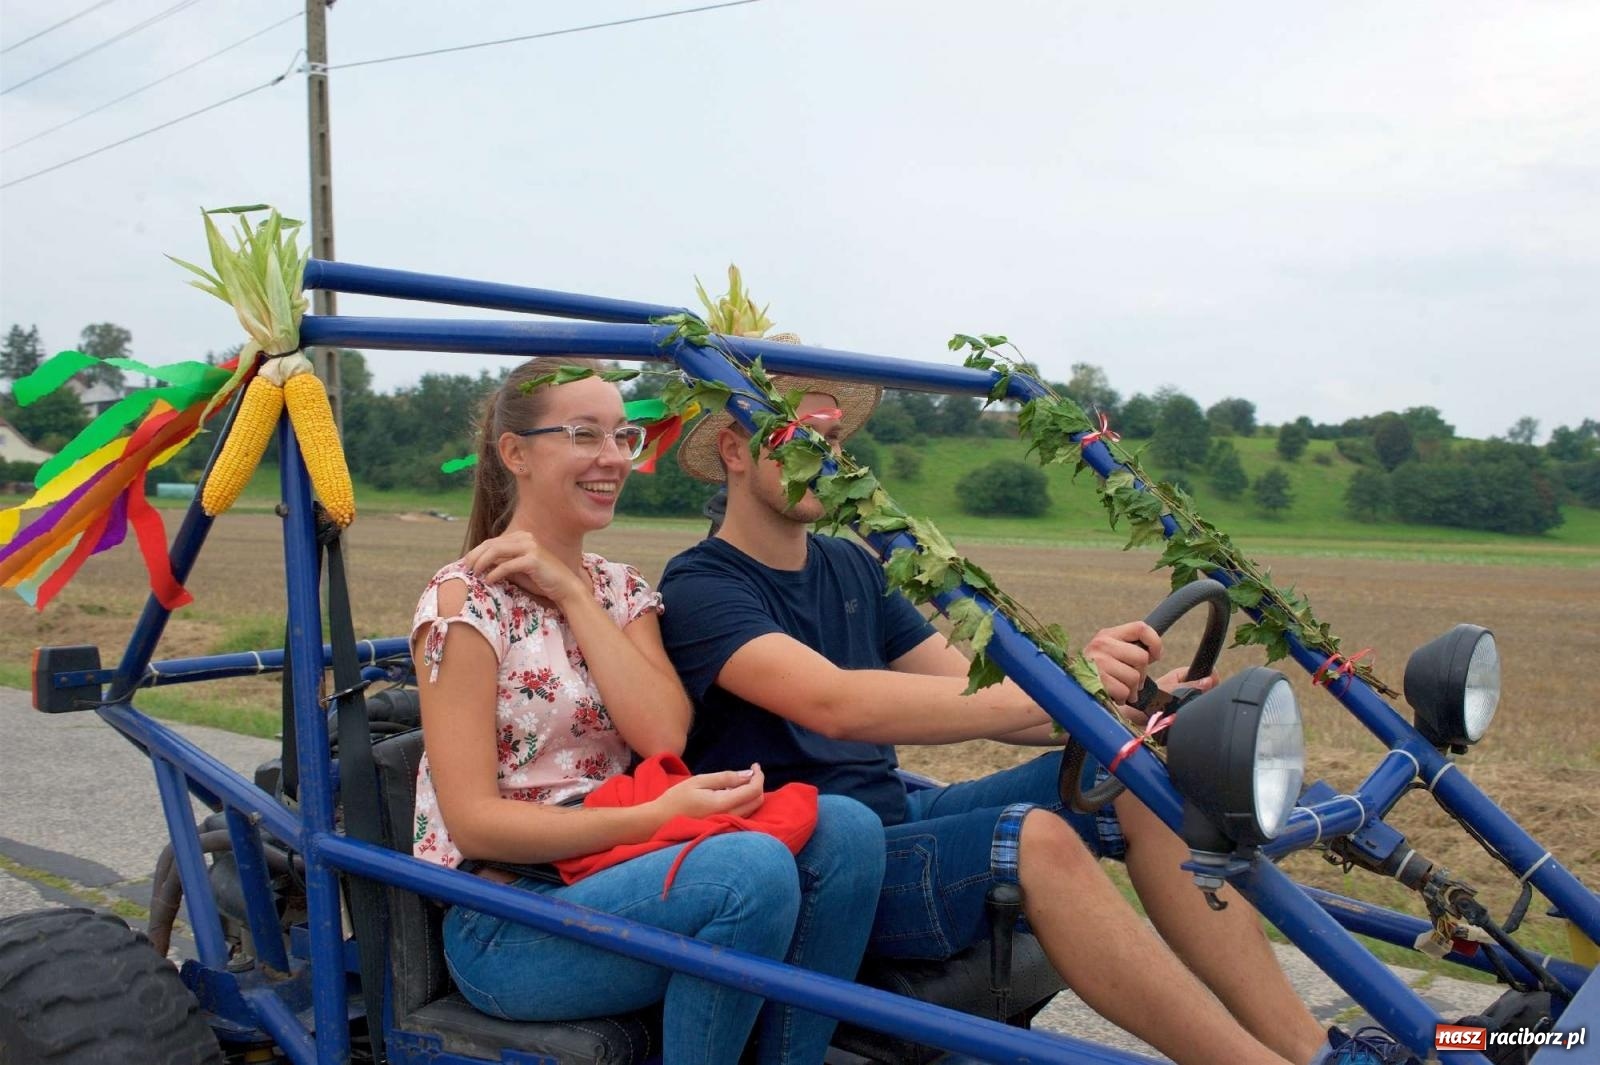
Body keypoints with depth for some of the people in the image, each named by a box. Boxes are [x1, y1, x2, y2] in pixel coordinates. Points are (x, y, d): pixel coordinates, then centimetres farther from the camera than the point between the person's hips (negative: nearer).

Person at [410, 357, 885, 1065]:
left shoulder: (623, 591, 11)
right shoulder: (466, 599, -9)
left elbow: (665, 736, -7)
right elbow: (473, 820, -14)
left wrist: (572, 592, -11)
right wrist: (653, 818, -25)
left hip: (611, 877, 6)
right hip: (507, 931, -6)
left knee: (845, 829, -18)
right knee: (753, 867, -32)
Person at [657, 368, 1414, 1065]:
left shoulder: (850, 569, 13)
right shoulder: (700, 587, -11)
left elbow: (978, 699, 4)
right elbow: (835, 702, -30)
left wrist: (1131, 705, -13)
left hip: (892, 821, 7)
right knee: (1032, 840, -32)